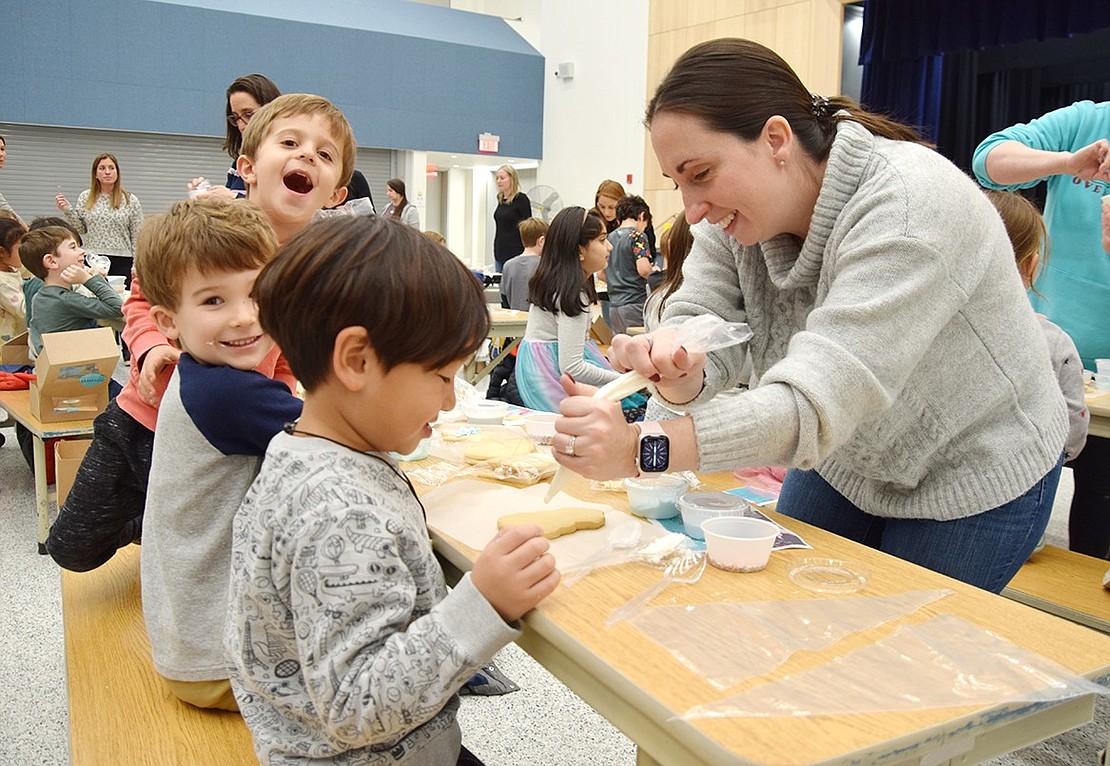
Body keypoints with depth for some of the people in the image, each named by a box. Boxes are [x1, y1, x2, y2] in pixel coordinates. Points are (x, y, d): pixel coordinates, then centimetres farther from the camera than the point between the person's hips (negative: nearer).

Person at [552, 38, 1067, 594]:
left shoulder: (909, 205, -34)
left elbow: (819, 402, -42)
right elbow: (700, 321, -19)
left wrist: (643, 448, -51)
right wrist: (674, 368, -44)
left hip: (970, 479, -6)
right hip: (844, 457, 6)